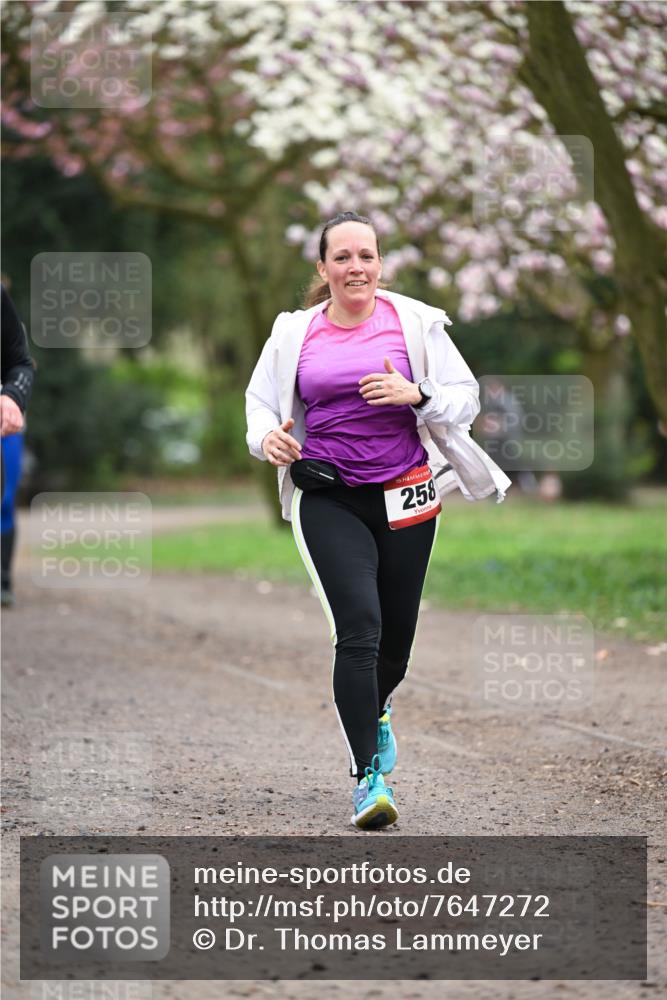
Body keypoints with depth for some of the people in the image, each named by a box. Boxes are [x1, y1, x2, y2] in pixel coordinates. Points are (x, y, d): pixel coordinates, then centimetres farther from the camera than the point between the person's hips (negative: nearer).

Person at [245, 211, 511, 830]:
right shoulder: (295, 332, 5)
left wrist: (416, 395, -18)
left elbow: (465, 397, 2)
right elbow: (260, 400, 15)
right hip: (328, 497, -1)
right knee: (358, 626, -17)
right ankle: (368, 777, -14)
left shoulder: (415, 321, 1)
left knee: (397, 635, 10)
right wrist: (266, 437, -8)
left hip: (405, 495, 1)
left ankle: (376, 709, 46)